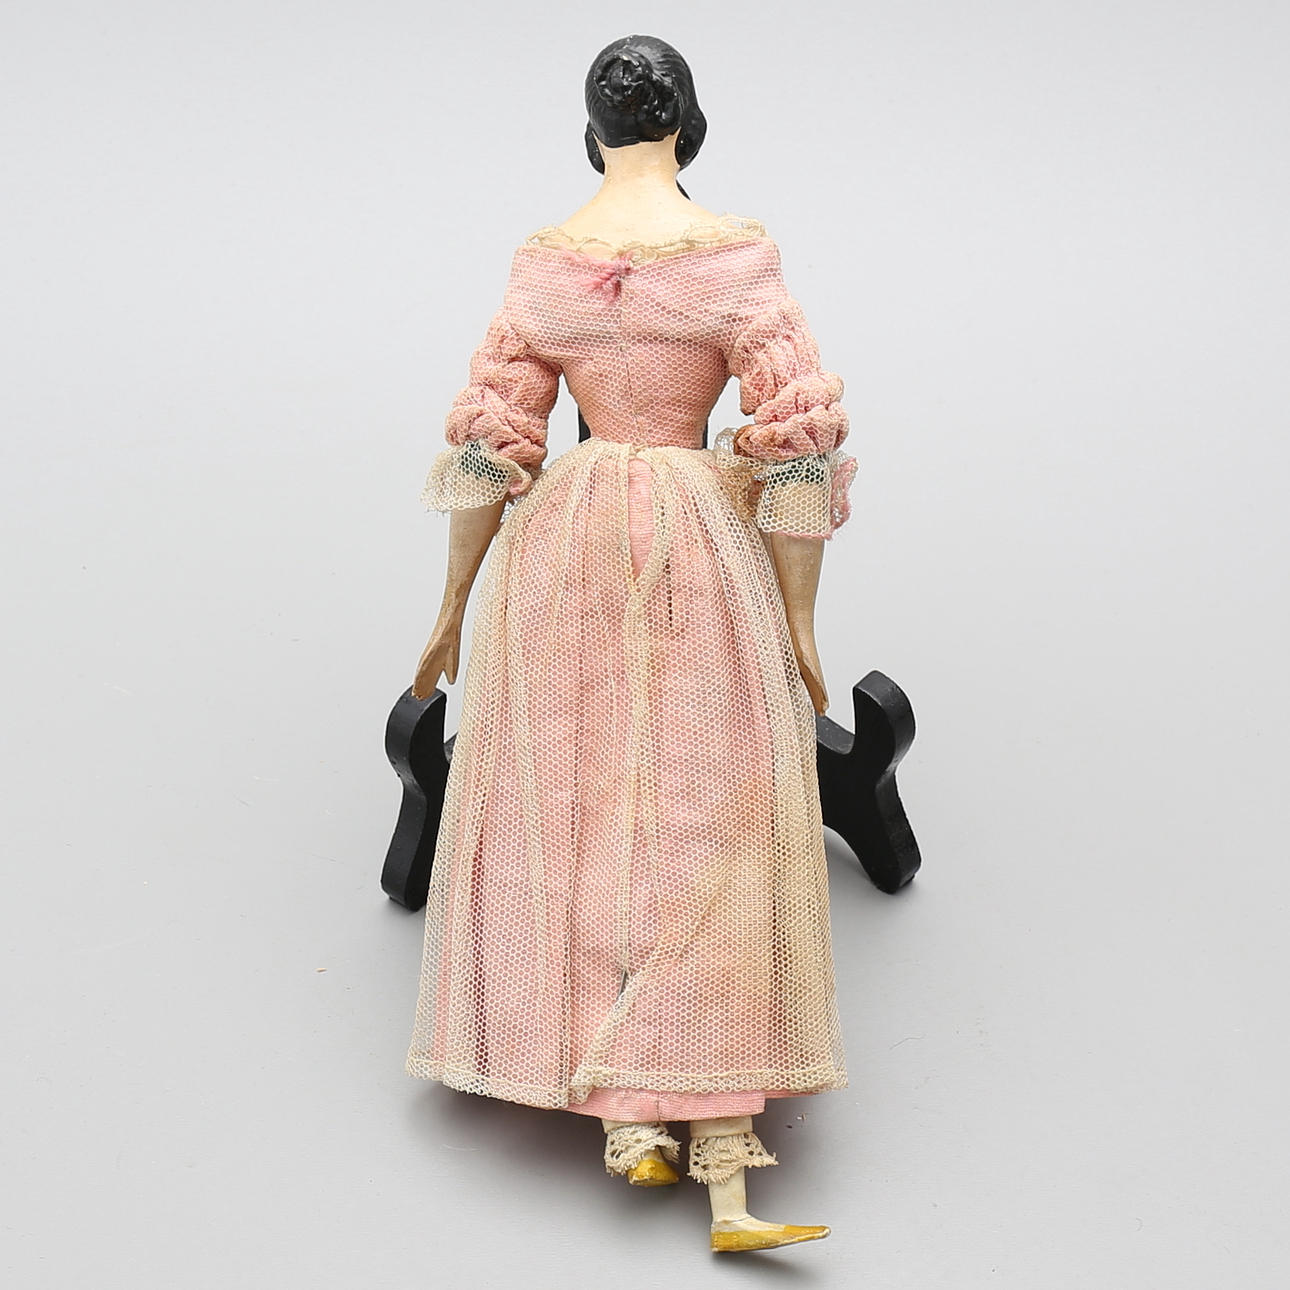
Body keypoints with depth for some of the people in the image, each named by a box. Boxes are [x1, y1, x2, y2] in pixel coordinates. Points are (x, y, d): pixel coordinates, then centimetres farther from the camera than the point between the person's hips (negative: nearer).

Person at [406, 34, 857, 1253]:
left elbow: (490, 441, 3)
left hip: (560, 556, 2)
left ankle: (624, 1119, 10)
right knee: (708, 841, -1)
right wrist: (798, 621, -3)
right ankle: (726, 1172, -4)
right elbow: (799, 441, -9)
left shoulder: (545, 260, 3)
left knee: (579, 829, 11)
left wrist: (452, 608, 10)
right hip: (702, 554, -2)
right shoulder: (734, 251, -4)